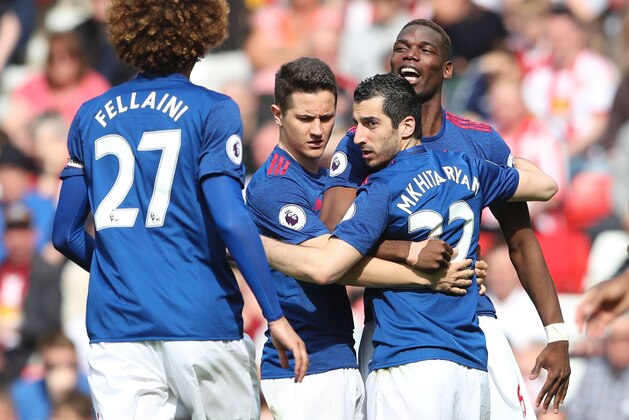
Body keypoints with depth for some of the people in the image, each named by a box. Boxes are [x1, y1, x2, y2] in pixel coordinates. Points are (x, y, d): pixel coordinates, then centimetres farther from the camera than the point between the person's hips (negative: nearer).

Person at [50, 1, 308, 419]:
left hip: (114, 327, 3)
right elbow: (231, 220, -12)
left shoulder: (91, 117, 11)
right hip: (201, 321, -3)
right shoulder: (212, 111, -2)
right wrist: (276, 316, -10)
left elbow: (66, 234, 14)